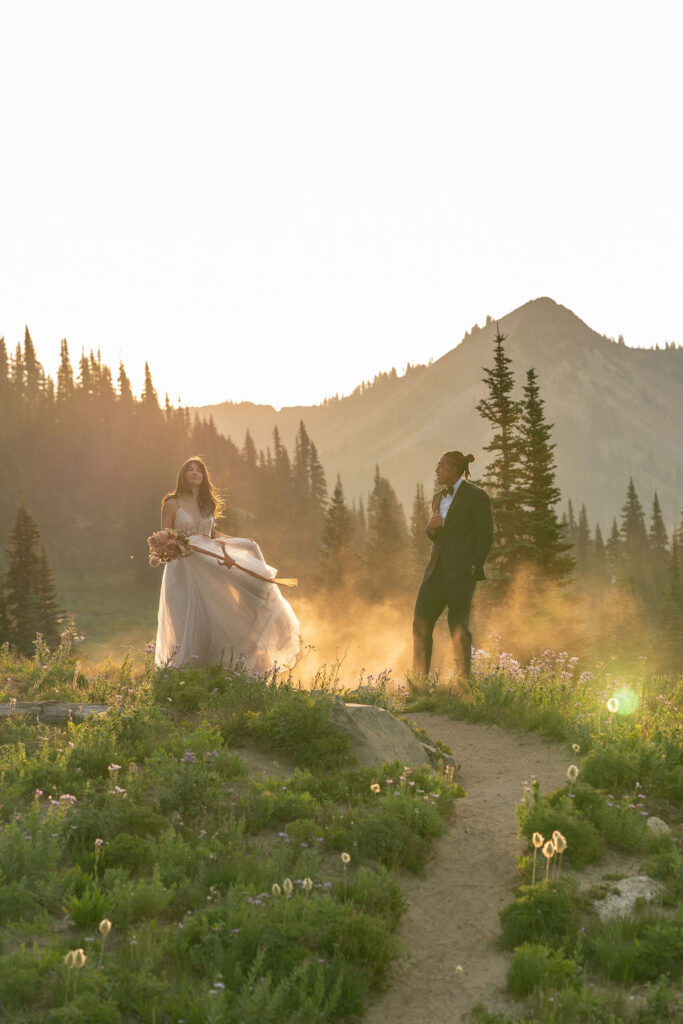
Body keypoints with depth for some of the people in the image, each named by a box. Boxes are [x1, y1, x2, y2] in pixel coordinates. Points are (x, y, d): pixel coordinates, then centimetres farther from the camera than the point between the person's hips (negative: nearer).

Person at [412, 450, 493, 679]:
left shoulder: (476, 496, -5)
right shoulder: (438, 498, 18)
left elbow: (485, 536, -7)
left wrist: (473, 567, -14)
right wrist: (431, 527, 1)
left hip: (460, 572, -7)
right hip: (437, 570, 7)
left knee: (458, 626, -4)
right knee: (421, 623, 2)